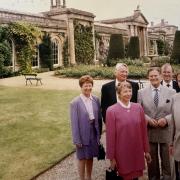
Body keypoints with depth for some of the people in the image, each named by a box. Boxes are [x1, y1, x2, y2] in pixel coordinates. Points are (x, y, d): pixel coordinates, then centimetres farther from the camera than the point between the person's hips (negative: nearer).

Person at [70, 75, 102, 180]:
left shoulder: (96, 99, -2)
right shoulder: (75, 103, -15)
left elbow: (99, 117, 4)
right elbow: (74, 122, -12)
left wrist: (99, 133, 4)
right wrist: (76, 139, -11)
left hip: (94, 132, 4)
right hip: (83, 134, -4)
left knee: (90, 157, 19)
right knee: (82, 158, 12)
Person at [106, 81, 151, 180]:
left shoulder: (138, 108, 1)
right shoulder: (111, 110, -10)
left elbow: (143, 131, 7)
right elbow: (110, 135, -7)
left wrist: (146, 150, 9)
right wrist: (111, 157, -4)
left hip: (137, 152, 3)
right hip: (122, 153, -3)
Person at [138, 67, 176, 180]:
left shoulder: (172, 92, 0)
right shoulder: (141, 92, 2)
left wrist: (166, 119, -17)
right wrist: (148, 119, -14)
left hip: (166, 132, -1)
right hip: (149, 131, 1)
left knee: (167, 161, 10)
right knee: (152, 161, 16)